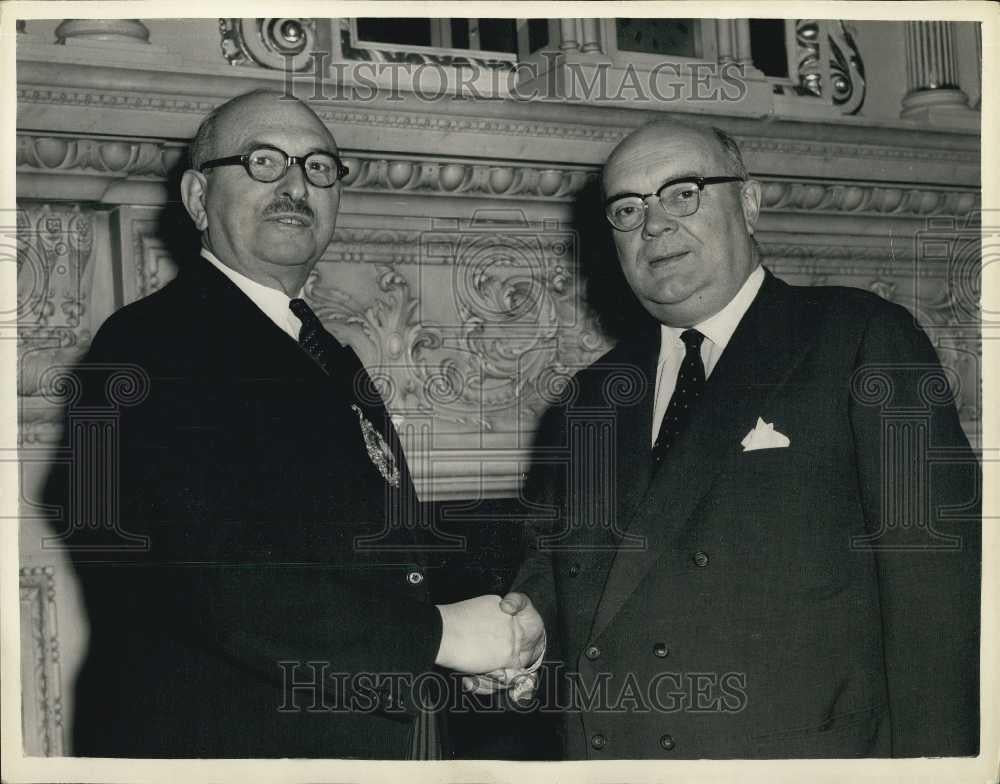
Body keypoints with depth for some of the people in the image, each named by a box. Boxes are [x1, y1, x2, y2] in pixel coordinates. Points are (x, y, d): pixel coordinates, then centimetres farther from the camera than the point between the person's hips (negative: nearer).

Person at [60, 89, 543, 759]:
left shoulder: (336, 364, 12)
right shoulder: (149, 345, -15)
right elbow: (219, 584, -25)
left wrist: (495, 640, -4)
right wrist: (437, 633, -19)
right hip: (220, 737, -7)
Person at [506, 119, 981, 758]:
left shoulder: (863, 340, -6)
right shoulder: (591, 399, 9)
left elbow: (934, 585, -12)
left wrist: (928, 752, -19)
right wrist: (521, 620, -5)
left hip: (797, 751, -4)